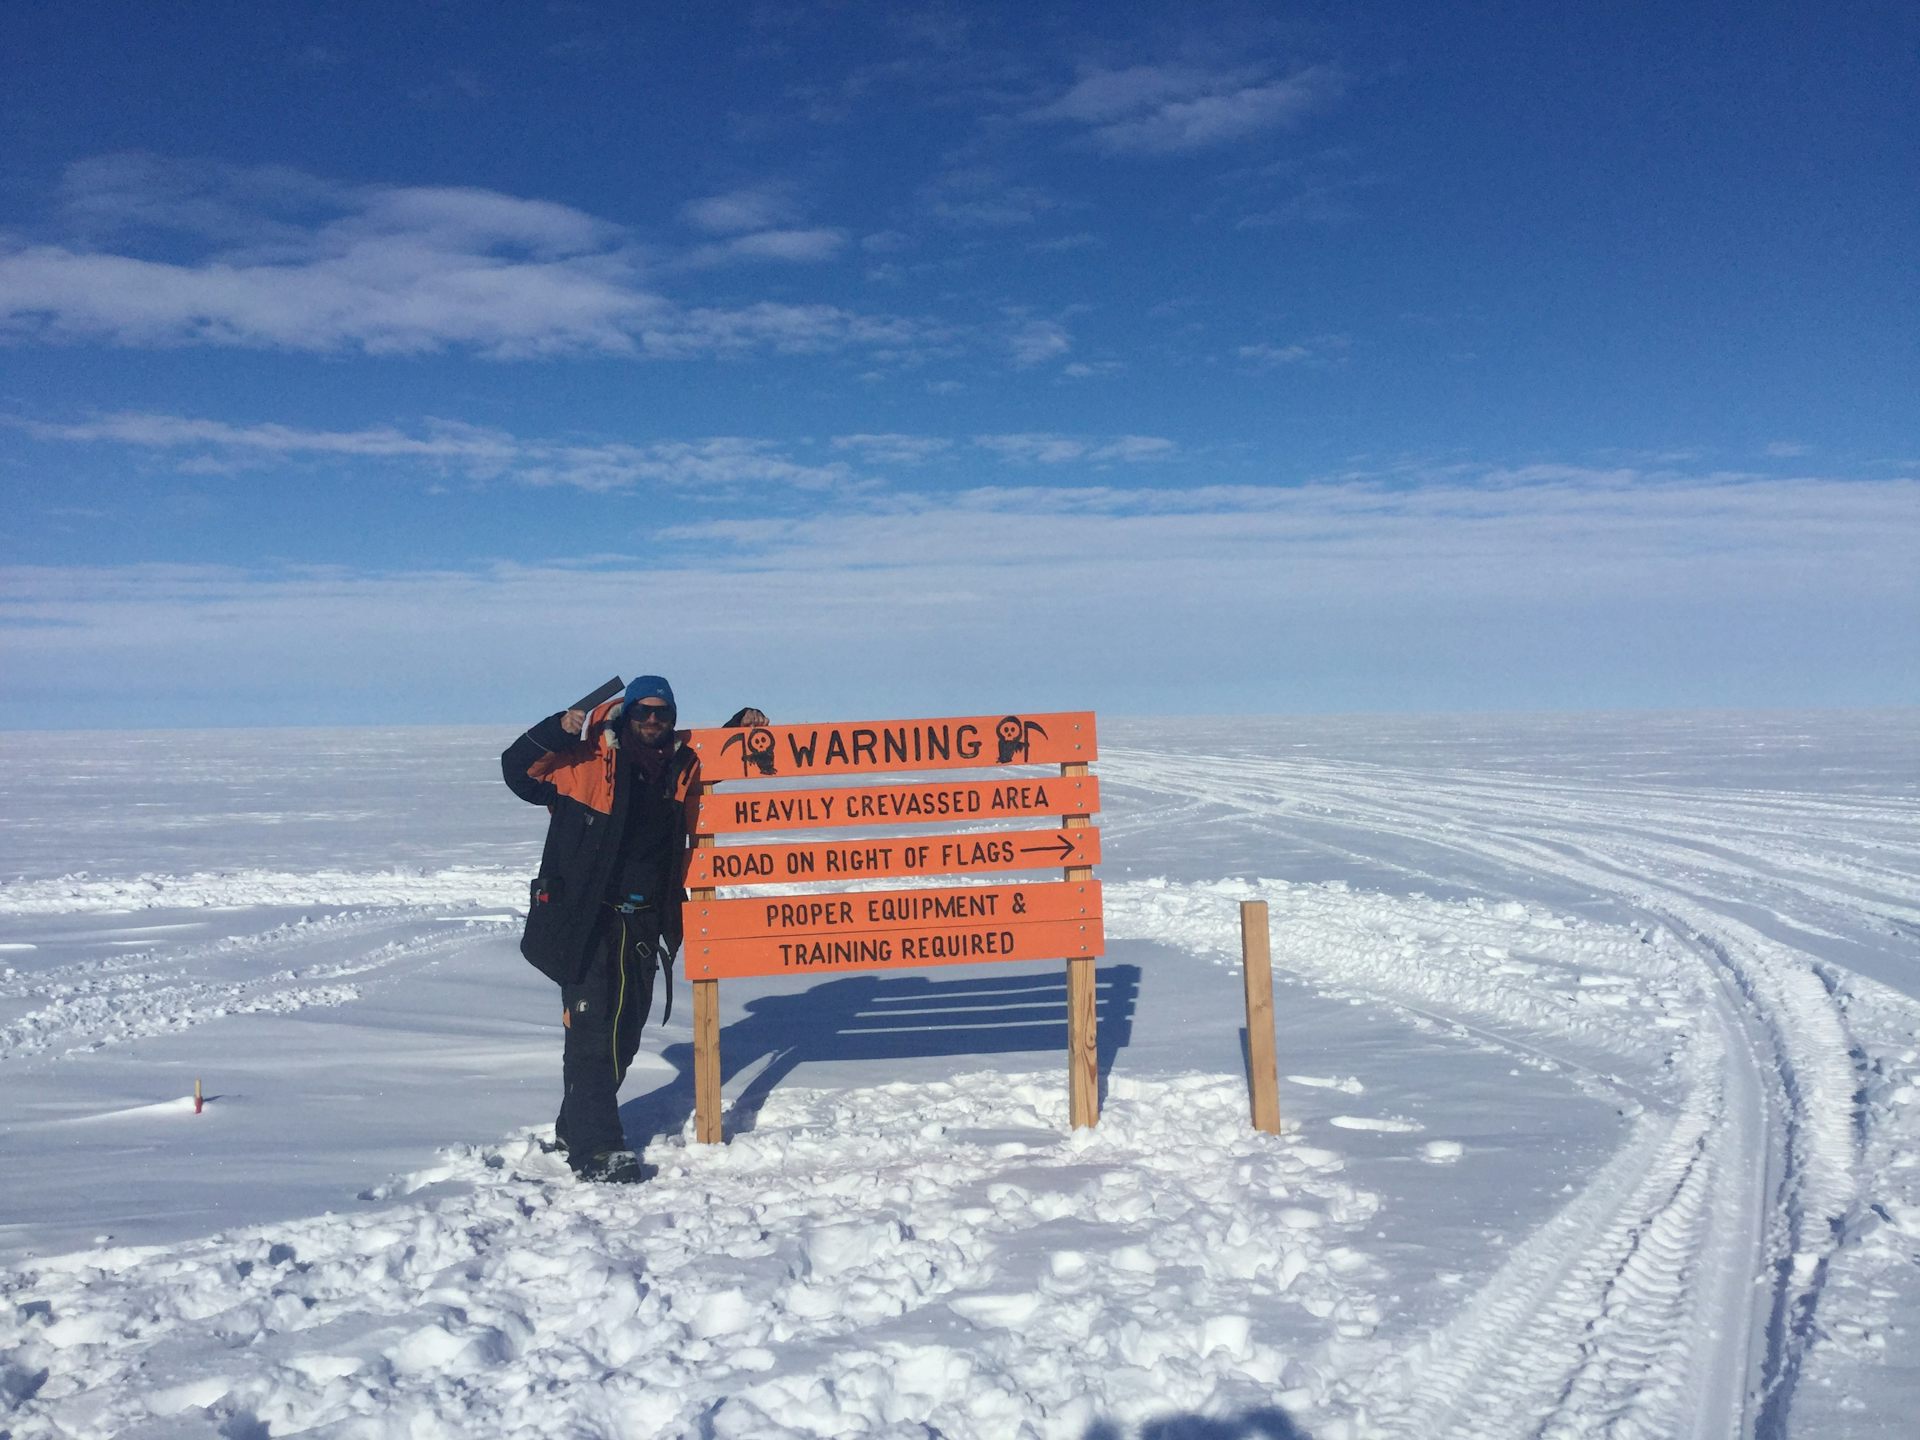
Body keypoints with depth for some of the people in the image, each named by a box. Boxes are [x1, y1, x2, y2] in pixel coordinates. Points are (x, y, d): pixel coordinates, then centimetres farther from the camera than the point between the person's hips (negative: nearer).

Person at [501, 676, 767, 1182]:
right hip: (586, 919, -5)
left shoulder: (682, 768, 9)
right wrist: (559, 729, -20)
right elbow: (518, 768, -6)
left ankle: (577, 1126, 30)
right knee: (591, 1030, -9)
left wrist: (742, 726, 13)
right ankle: (594, 1147, -5)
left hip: (644, 923, 6)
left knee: (624, 1033, 13)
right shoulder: (584, 760, -5)